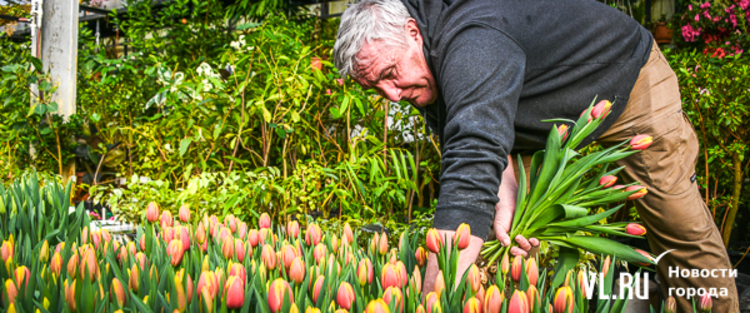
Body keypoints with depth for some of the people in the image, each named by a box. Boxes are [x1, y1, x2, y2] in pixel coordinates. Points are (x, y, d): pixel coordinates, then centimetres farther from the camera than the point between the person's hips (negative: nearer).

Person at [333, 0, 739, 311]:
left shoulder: (471, 41, -44)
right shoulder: (431, 71, -13)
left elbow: (472, 166, -54)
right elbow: (485, 138, -15)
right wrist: (505, 204, -37)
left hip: (627, 83, -7)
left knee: (682, 231, -2)